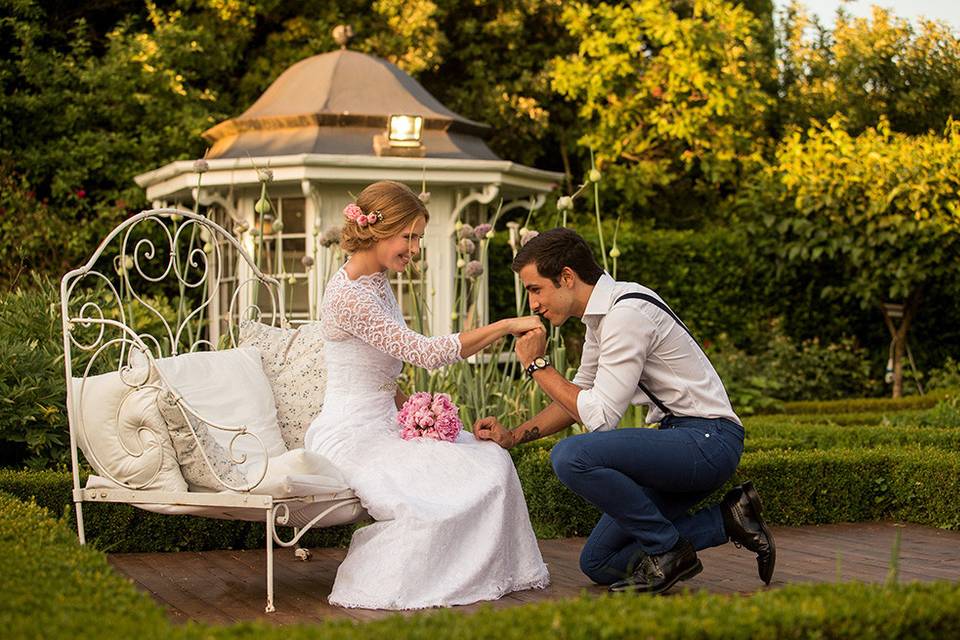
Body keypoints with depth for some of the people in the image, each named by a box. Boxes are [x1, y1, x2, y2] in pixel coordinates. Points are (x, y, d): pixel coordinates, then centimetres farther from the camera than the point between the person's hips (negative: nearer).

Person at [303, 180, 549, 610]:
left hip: (383, 426, 9)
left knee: (491, 460, 0)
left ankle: (487, 571, 5)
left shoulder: (378, 284, 14)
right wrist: (506, 326, -21)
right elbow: (424, 353, -23)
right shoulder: (347, 294, -18)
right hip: (350, 439, -9)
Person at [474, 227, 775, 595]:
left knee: (571, 456, -28)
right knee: (599, 564, 9)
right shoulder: (600, 314, 10)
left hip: (707, 440, -10)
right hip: (679, 437, 10)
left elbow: (600, 417, -22)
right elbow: (581, 397, 20)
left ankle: (668, 551, -11)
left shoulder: (627, 314, -20)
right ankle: (725, 521, 9)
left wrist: (537, 365, -12)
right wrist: (513, 437, 8)